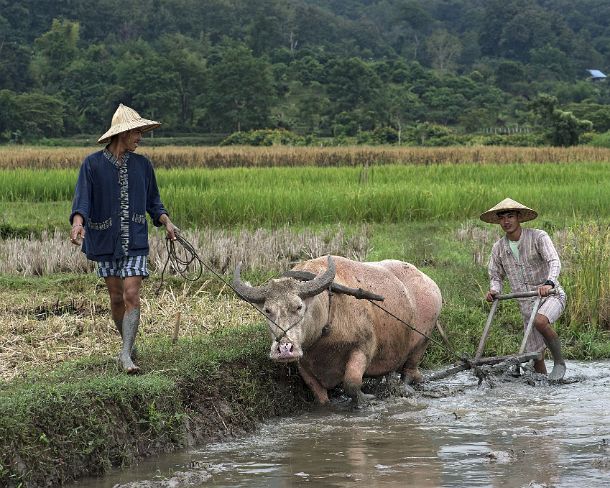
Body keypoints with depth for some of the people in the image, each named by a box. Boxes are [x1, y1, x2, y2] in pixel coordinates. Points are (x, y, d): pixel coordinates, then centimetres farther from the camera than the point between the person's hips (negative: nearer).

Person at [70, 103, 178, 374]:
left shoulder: (142, 164, 6)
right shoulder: (93, 164, -5)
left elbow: (153, 201, 14)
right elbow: (82, 198, -14)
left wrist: (166, 221, -4)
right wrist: (78, 222, -33)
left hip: (135, 241, 1)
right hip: (105, 240, -1)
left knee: (131, 296, -12)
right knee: (116, 297, 8)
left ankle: (125, 354, -15)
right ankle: (129, 342, 29)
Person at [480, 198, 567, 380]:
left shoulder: (538, 237, -10)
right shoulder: (498, 248, 4)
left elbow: (554, 262, -22)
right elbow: (496, 275, 14)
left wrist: (549, 283, -41)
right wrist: (494, 290, -10)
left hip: (551, 295, -5)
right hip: (527, 304, 5)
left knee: (540, 321, -35)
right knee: (534, 353, 2)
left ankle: (559, 362, -16)